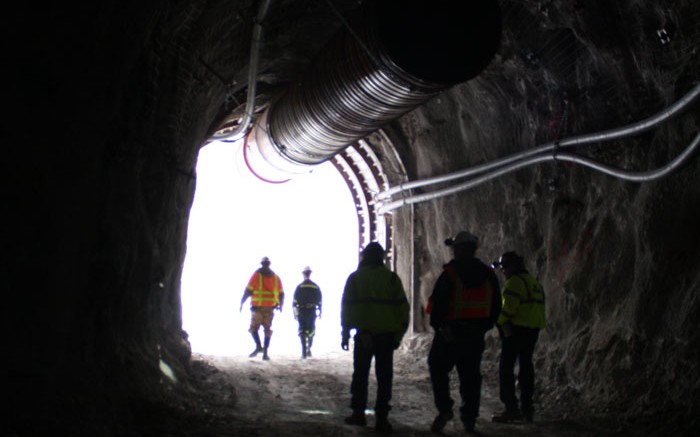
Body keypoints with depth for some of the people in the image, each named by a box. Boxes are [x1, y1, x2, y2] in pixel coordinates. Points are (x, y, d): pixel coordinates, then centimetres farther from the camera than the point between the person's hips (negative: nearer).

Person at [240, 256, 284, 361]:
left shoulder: (256, 275, -2)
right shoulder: (276, 278, 9)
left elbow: (248, 290, -8)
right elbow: (281, 294, 10)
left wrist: (241, 302, 3)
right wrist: (281, 305, 25)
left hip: (257, 307, -3)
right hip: (270, 308, 3)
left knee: (253, 328, 9)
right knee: (267, 330, 9)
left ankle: (258, 346, -11)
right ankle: (265, 353, 2)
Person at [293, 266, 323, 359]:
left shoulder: (299, 287, -3)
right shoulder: (316, 287, 3)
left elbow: (295, 301, -5)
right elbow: (320, 300, 5)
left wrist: (295, 312, 1)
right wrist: (320, 311, 12)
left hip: (301, 312, -2)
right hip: (312, 312, 2)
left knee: (302, 331, 1)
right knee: (311, 330, 15)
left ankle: (304, 352, -6)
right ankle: (308, 349, 16)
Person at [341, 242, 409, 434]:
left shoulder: (355, 278, 4)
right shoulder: (392, 278, 5)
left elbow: (346, 307, 2)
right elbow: (402, 307, 3)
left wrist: (345, 334, 8)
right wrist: (398, 335, 8)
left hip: (364, 336, 0)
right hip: (387, 334, 0)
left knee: (360, 375, 12)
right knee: (384, 377, 4)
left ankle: (358, 413, 14)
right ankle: (381, 418, 1)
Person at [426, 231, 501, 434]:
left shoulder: (449, 274, -11)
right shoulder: (488, 275, 7)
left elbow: (438, 302, -14)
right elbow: (496, 307, 12)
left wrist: (436, 325, -2)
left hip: (450, 333, -5)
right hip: (476, 335, 5)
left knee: (438, 369, 8)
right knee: (471, 375, 10)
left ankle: (444, 408, -7)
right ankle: (469, 419, 12)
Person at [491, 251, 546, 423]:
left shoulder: (515, 282, -11)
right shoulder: (534, 282, 18)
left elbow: (509, 307, -20)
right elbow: (538, 307, 15)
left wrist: (500, 321, -10)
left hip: (516, 329, -9)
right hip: (533, 330, 9)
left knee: (506, 367, -4)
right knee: (526, 366, 15)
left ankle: (511, 408, -9)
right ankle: (527, 408, 18)